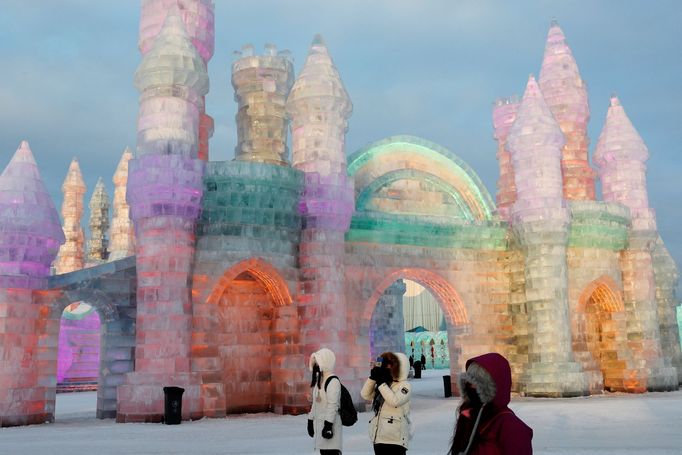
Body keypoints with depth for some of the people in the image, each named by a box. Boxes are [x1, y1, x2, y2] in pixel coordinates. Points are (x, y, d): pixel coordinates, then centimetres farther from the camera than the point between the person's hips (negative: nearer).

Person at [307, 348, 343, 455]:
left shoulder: (333, 381, -15)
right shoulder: (319, 380, 13)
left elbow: (333, 405, -20)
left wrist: (328, 425, -23)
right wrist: (310, 421, 18)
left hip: (329, 424, -9)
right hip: (319, 423, 9)